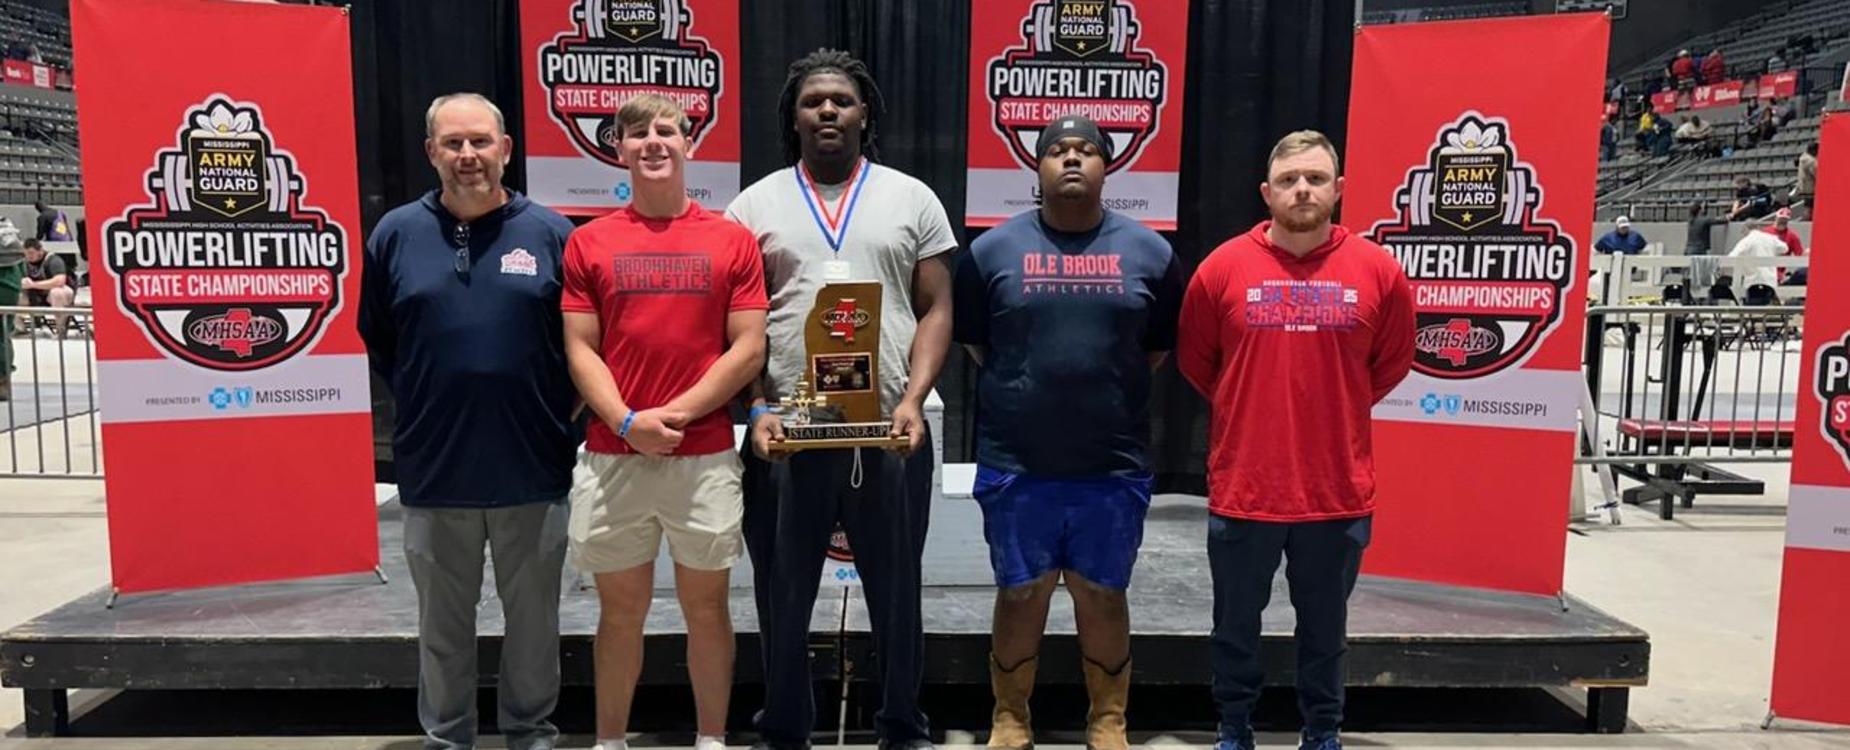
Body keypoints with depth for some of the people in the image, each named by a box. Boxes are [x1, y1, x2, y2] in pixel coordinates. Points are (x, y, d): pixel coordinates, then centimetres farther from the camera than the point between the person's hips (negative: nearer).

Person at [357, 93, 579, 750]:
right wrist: (423, 400, 8)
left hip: (533, 467, -1)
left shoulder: (551, 233, -2)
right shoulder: (396, 233, 2)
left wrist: (555, 408, 1)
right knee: (443, 624, 14)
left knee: (533, 617, 12)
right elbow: (375, 339, 11)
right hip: (433, 469, 1)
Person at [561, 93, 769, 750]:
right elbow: (580, 350, 2)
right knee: (621, 609, 11)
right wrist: (628, 422, -13)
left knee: (706, 606, 10)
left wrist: (675, 414, -11)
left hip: (706, 456, -1)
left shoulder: (733, 241, 2)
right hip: (611, 457, 1)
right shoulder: (588, 242, 5)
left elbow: (749, 350, -3)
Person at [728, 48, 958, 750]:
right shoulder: (754, 206, 6)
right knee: (783, 596, 11)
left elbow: (935, 311, 4)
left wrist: (913, 400, -10)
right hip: (786, 432, 0)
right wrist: (756, 410, -7)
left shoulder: (912, 199, 7)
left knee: (896, 592, 12)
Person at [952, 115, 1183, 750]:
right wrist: (1023, 391, 6)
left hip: (1115, 466, 1)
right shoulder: (993, 249, 2)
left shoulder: (1149, 251, 4)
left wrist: (1110, 392, 6)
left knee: (1103, 595, 11)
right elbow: (973, 342, 9)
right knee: (1020, 595, 10)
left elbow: (1162, 345, 11)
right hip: (1015, 465, 0)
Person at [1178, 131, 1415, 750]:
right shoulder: (1223, 267, -5)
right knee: (1236, 623, 14)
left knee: (1324, 626, 16)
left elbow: (1394, 359, 12)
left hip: (1339, 488, 1)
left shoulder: (1378, 270, -3)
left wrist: (1337, 409, 9)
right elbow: (1194, 358, 8)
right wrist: (1243, 410, 9)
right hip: (1242, 485, 0)